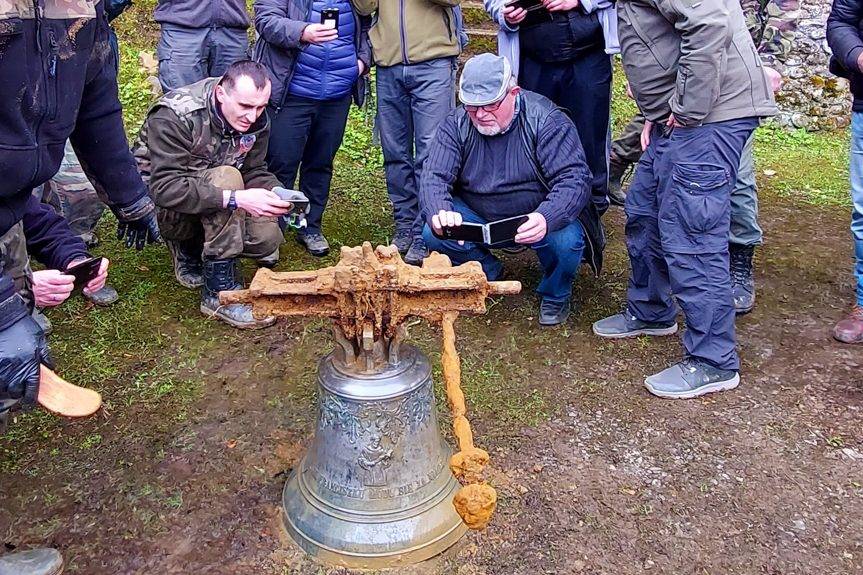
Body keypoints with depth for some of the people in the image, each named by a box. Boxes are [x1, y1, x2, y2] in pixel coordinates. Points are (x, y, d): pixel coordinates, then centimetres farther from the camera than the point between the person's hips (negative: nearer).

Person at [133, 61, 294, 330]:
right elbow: (165, 188, -36)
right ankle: (220, 293, -26)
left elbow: (254, 171, -2)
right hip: (156, 201, -6)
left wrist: (279, 193, -26)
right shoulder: (174, 116, -28)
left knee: (268, 238, -18)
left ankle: (191, 248, 11)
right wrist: (236, 198, -46)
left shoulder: (256, 120, -9)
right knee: (226, 176, -34)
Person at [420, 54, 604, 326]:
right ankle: (487, 272, 11)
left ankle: (555, 294, 5)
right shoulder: (456, 125, -9)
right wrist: (439, 213, -41)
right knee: (433, 234, -23)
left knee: (567, 240, -34)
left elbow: (575, 178, -27)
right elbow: (434, 178, -16)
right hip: (478, 217, 3)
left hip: (536, 219, -2)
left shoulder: (545, 119, -19)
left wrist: (546, 218, -47)